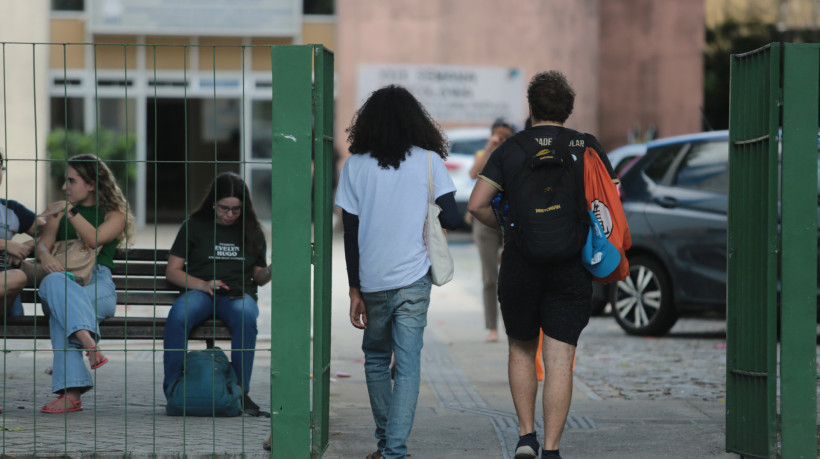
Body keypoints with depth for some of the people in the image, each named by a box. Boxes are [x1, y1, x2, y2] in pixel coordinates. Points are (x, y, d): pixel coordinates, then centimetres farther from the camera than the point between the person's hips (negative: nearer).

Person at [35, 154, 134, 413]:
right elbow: (42, 245, 8)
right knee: (55, 281, -37)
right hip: (64, 279, 3)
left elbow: (94, 240, -9)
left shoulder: (114, 214, 11)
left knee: (62, 303, -37)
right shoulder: (59, 212, 24)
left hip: (99, 287, -3)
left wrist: (70, 210, -15)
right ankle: (89, 344, -54)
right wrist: (46, 256, -15)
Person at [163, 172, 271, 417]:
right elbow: (172, 271, 7)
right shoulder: (195, 225, 9)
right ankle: (172, 389, -28)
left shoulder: (252, 230, 14)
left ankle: (240, 392, -31)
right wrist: (202, 284, -9)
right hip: (199, 291, -1)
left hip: (239, 294, 1)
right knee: (178, 316, -36)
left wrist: (269, 272, -5)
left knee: (246, 316, -38)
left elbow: (258, 277, 19)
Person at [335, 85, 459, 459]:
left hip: (371, 280, 1)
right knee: (408, 365, 0)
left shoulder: (355, 165, 2)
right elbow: (451, 219, -6)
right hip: (413, 278, -1)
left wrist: (355, 289, 6)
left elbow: (350, 233, 1)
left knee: (376, 358, 18)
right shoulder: (429, 160, -1)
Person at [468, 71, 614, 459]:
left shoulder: (510, 149, 1)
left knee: (521, 350, 18)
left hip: (520, 266, 0)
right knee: (559, 361, 0)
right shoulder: (587, 147, 2)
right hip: (571, 269, 0)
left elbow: (476, 205, -5)